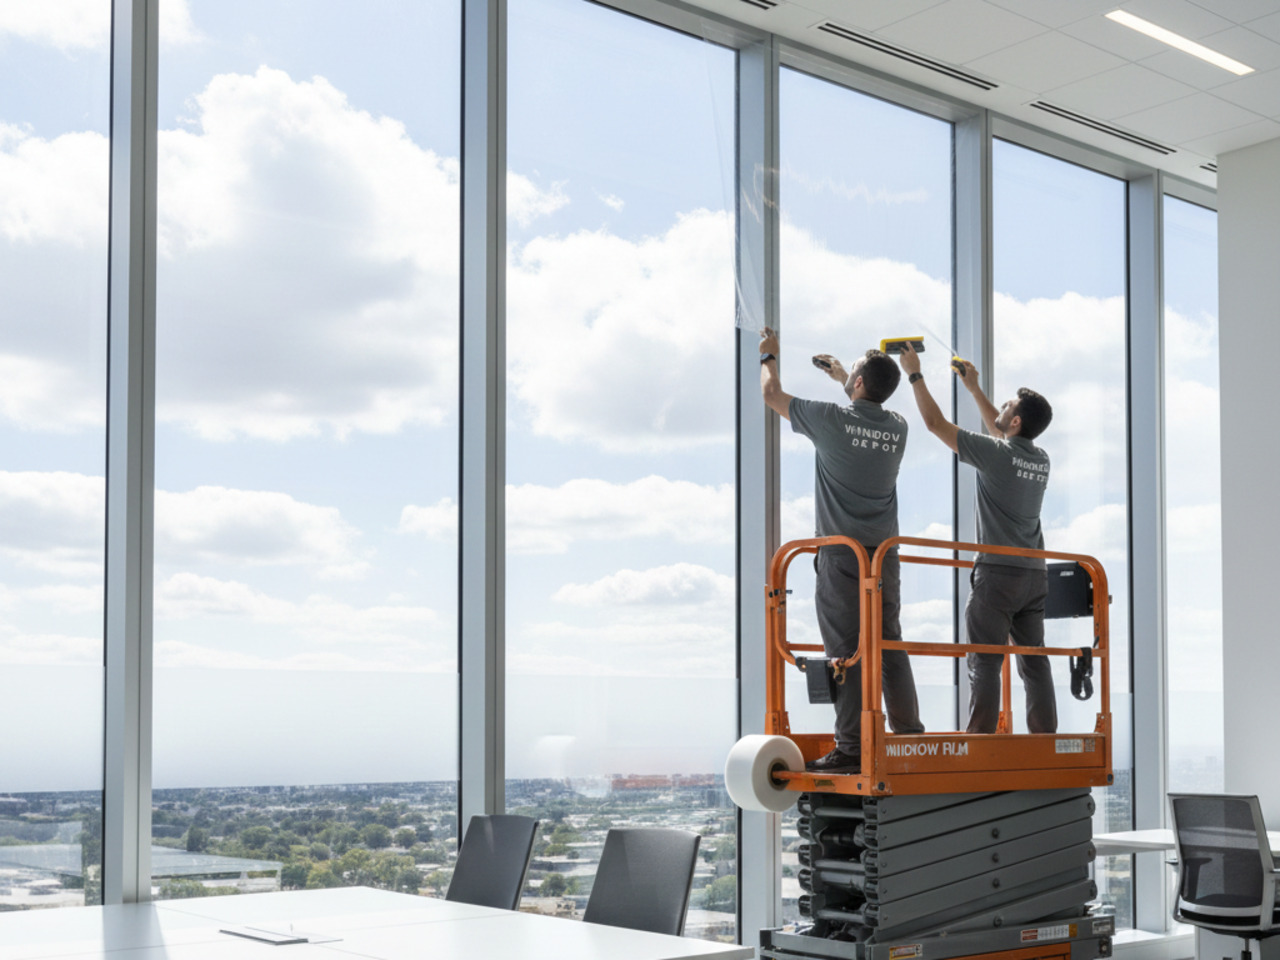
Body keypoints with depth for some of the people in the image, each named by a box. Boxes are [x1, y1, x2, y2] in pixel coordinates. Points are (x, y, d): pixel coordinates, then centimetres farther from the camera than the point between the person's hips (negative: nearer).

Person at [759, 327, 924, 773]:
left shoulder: (832, 419, -9)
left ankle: (852, 747, -6)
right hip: (886, 552, 5)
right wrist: (842, 378, 45)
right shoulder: (897, 427, 7)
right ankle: (910, 737, 14)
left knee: (847, 649, -5)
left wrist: (768, 356, 24)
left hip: (842, 555, -5)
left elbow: (772, 394, 6)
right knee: (890, 647, 10)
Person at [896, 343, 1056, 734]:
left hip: (997, 573, -6)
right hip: (1035, 574, 7)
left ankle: (981, 736, -9)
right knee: (1034, 660, 7)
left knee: (985, 661, -6)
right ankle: (1045, 735, 5)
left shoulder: (995, 454, -9)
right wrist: (974, 389, 36)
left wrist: (915, 375, 7)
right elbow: (1001, 432, 31)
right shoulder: (1041, 460, 11)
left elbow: (935, 423, -4)